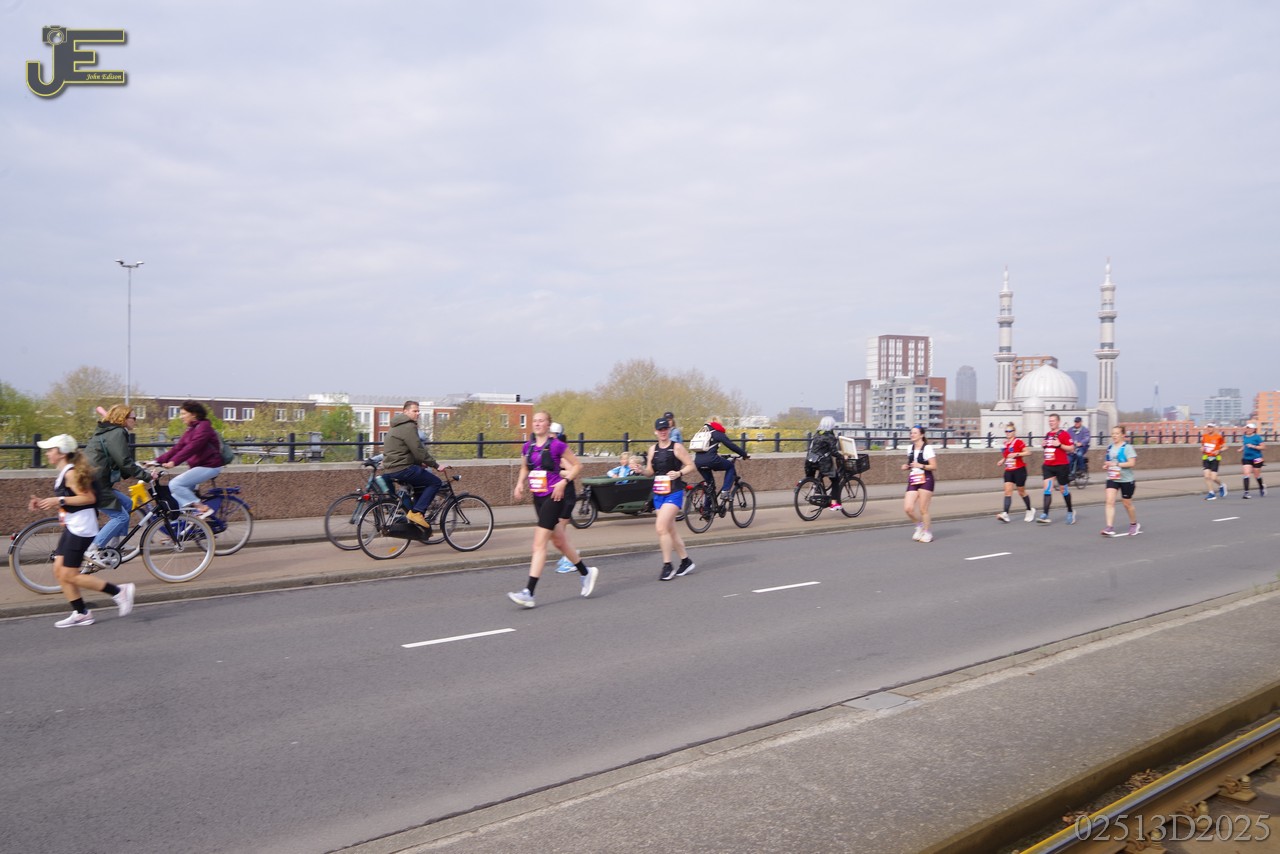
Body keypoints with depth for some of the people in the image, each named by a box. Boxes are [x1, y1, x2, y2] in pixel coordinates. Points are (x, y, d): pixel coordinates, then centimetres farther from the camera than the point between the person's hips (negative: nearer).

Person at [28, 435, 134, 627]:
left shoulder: (71, 473, -15)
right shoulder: (63, 474, 15)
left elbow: (88, 497, -23)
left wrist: (59, 500, -23)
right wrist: (44, 503, 9)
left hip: (81, 529, -10)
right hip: (71, 527, 10)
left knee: (69, 575, -7)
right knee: (60, 571, 9)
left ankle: (118, 591, -2)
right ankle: (80, 613, 16)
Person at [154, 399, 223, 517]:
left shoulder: (203, 427, -12)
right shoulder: (190, 430, 16)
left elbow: (191, 448, -25)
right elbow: (177, 448, 9)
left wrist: (173, 462, -32)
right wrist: (157, 461, -1)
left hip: (209, 466, -9)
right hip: (199, 466, 9)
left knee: (175, 484, -17)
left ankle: (203, 509, -14)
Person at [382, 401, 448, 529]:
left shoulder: (398, 426, 21)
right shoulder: (408, 426, -12)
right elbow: (418, 450, -17)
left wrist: (420, 463, 20)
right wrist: (436, 465, -11)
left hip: (391, 469, 10)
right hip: (402, 469, -10)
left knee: (421, 486, 23)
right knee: (435, 482, -5)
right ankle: (416, 512, -11)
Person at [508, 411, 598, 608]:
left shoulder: (557, 445, -10)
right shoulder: (527, 447, 7)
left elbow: (577, 465, -4)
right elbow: (524, 468, 22)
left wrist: (563, 482, -15)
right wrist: (520, 483, 4)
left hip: (555, 496, -7)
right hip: (539, 497, 7)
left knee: (539, 543, -12)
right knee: (558, 541, 17)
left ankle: (529, 593, -12)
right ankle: (586, 572, 39)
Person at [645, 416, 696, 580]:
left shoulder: (677, 447, -5)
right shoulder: (653, 449, 10)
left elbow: (692, 466, -4)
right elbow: (650, 472, 14)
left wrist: (679, 473, -21)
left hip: (674, 493, -6)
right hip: (658, 494, 6)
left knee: (661, 527, -17)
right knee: (670, 530, 12)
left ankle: (667, 566, -8)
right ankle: (686, 561, 28)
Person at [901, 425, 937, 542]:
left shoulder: (927, 448, -7)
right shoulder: (910, 449, 13)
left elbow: (934, 467, -9)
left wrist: (921, 466, -22)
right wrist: (906, 467, 6)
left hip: (925, 480, -6)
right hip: (912, 481, 6)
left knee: (923, 509, -2)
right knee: (908, 508, -6)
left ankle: (927, 533, 15)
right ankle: (919, 525, 20)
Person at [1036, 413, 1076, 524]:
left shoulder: (1064, 434, -7)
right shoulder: (1047, 435, 12)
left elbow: (1070, 449, -10)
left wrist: (1059, 445, -23)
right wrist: (1044, 445, 4)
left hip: (1061, 466, -5)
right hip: (1048, 466, 5)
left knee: (1063, 488, 9)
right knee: (1047, 489, -9)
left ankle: (1070, 511, 31)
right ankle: (1045, 515, -16)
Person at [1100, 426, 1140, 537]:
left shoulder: (1127, 447, -11)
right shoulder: (1110, 447, 8)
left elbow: (1132, 463, -20)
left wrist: (1116, 464, -26)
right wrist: (1107, 466, 3)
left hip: (1126, 480, -5)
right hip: (1112, 479, 5)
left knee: (1127, 503, 10)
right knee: (1110, 501, -13)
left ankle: (1134, 525, 34)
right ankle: (1109, 528, -18)